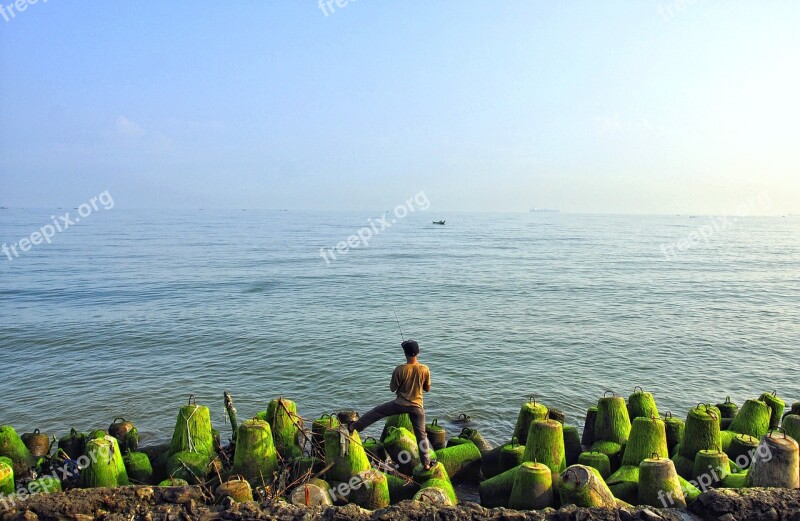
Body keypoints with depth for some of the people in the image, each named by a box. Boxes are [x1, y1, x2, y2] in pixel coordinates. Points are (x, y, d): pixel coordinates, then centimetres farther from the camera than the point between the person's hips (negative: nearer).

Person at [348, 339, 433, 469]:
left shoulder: (399, 369, -16)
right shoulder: (425, 369, -10)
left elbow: (392, 389, -4)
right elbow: (427, 389, 3)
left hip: (400, 404, -1)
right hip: (417, 407, 2)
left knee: (376, 411, 18)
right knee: (421, 435, 12)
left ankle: (354, 426, 25)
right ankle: (426, 463, 16)